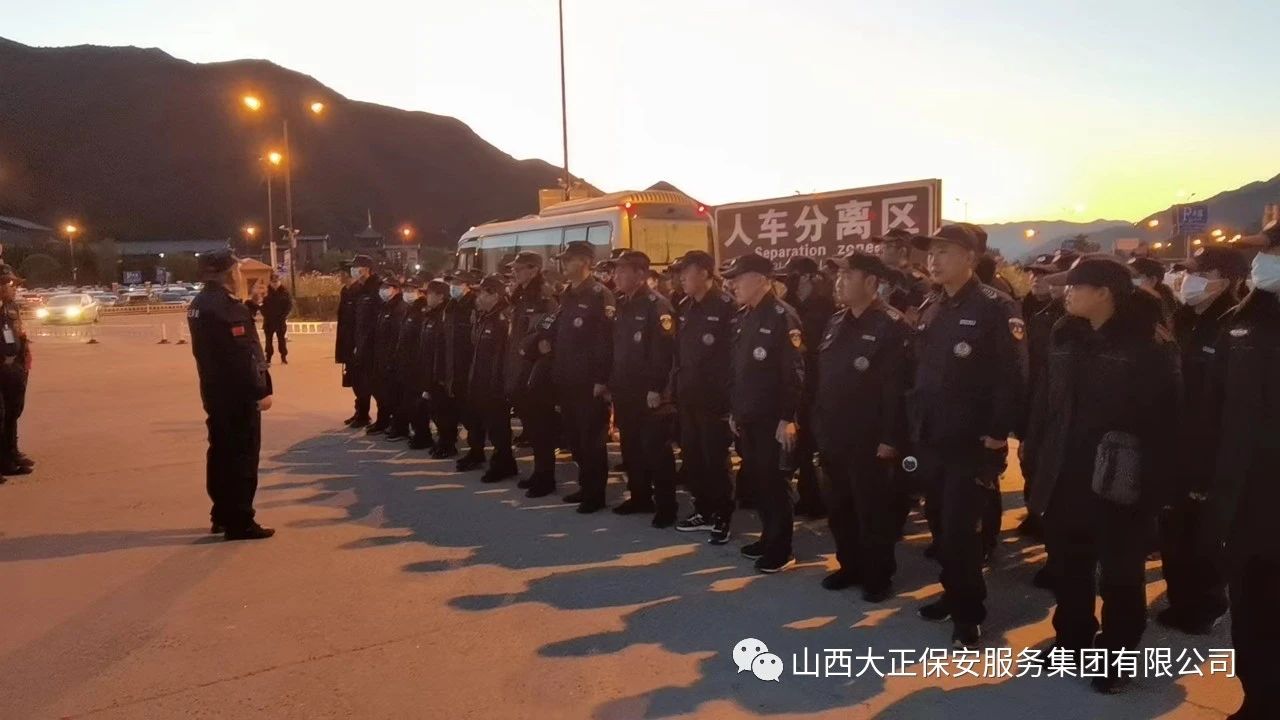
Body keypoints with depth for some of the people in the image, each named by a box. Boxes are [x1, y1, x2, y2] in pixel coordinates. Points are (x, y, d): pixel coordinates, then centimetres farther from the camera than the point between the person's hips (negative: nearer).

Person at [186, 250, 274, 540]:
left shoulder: (199, 304, 12)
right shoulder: (225, 305, -20)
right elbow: (242, 355, -23)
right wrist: (261, 390, -19)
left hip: (215, 391, 10)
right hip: (237, 394, -10)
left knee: (221, 452, 16)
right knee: (242, 456, -3)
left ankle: (222, 515, 26)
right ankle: (240, 522, 2)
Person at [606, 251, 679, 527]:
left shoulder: (657, 305, -12)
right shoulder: (622, 304, 13)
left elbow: (664, 350, -19)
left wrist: (656, 389, -22)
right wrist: (610, 382, 13)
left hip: (648, 392, -8)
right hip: (625, 391, 8)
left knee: (656, 448, -3)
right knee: (631, 446, 15)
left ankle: (665, 505, 6)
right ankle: (640, 496, 27)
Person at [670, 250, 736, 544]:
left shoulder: (726, 306, -12)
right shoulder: (684, 307, 10)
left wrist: (729, 395, -17)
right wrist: (676, 384, 10)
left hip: (715, 397, -7)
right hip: (688, 396, 7)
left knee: (715, 459, 2)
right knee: (691, 457, 13)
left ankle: (722, 517, 14)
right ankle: (703, 511, 27)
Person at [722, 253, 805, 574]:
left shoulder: (783, 316, -13)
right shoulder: (743, 317, 12)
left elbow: (794, 373, -17)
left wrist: (787, 418, -20)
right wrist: (733, 410, 14)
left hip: (772, 418, -8)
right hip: (747, 416, 8)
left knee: (775, 482, 1)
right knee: (756, 479, 14)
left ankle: (781, 549, 12)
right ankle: (768, 537, 28)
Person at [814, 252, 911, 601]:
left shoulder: (891, 326, -13)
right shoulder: (835, 323, 11)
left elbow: (897, 387, -17)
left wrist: (890, 438, -19)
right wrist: (818, 424, 12)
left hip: (868, 439, -7)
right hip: (832, 436, 7)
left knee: (873, 510, 5)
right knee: (838, 507, 16)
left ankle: (878, 576, 20)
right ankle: (850, 566, 31)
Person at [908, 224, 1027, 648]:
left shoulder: (995, 308, -11)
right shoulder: (929, 310, 12)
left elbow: (1013, 374, -16)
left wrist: (998, 432, -18)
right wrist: (914, 425, 12)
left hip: (973, 443, -7)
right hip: (930, 441, 7)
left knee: (962, 529, -2)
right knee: (940, 524, 15)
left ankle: (969, 612, 14)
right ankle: (954, 594, 32)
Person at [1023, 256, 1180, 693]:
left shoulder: (1147, 346, -11)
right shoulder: (1065, 338, 5)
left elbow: (1161, 418, -12)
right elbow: (1045, 401, 7)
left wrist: (1153, 483, -15)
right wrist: (1036, 456, 2)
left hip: (1117, 483, -5)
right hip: (1065, 477, 5)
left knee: (1119, 574, 11)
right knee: (1069, 567, 18)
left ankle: (1116, 656, 27)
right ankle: (1072, 640, 36)